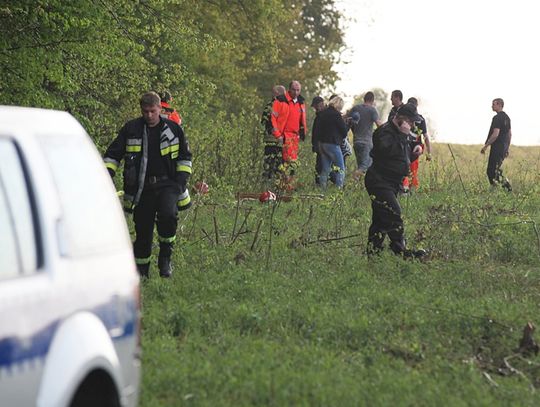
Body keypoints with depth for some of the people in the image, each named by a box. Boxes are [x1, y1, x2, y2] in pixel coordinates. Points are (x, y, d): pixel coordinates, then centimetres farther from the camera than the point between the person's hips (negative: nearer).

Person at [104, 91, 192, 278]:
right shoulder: (131, 129, 3)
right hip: (142, 187, 1)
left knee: (168, 215, -28)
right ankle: (141, 273, 17)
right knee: (143, 231, 3)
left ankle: (165, 257, -9)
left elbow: (185, 156, 15)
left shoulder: (173, 129, 4)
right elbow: (113, 154, 8)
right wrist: (106, 175, -5)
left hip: (167, 184, -1)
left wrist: (182, 178, 3)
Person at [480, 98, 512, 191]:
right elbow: (510, 134, 19)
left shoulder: (497, 118, -15)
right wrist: (507, 149, 24)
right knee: (494, 170, 16)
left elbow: (495, 134, -22)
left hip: (497, 148, -10)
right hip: (504, 148, 10)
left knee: (492, 172, -7)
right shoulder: (506, 117, 15)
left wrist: (486, 146, -17)